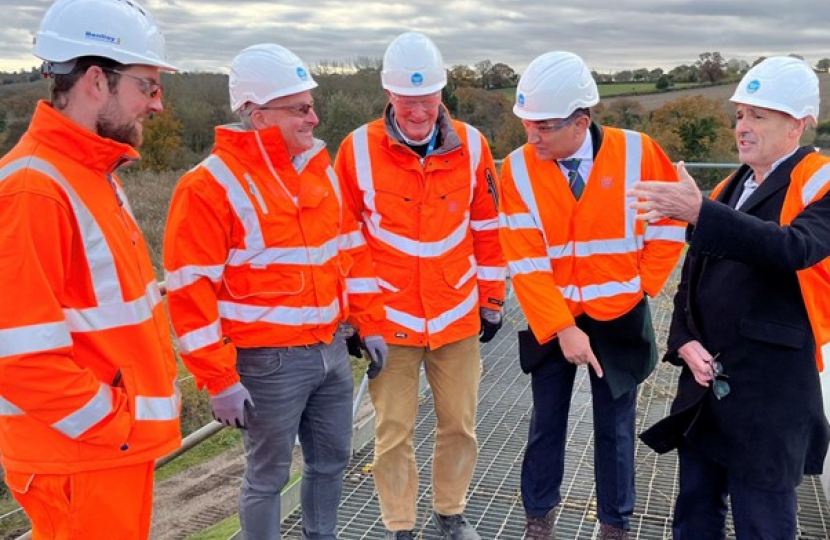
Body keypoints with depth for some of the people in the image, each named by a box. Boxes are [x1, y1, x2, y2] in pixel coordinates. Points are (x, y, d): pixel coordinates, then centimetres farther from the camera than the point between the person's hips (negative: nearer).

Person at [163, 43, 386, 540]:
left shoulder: (320, 168, 7)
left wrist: (370, 324, 12)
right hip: (269, 363, -7)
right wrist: (220, 380, -15)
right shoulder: (211, 185, -14)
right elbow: (191, 292, -15)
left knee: (332, 461, 20)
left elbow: (351, 249, 14)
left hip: (332, 350, 7)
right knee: (268, 477, 9)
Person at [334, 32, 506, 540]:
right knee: (393, 431, 8)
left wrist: (492, 301, 10)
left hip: (458, 317, 2)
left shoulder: (471, 146, -4)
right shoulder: (358, 149, -10)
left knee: (460, 423, 14)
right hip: (388, 319, -2)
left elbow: (488, 229, 6)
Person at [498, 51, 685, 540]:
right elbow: (526, 261, -14)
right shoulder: (519, 168, -11)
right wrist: (562, 328, -19)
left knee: (615, 428, 11)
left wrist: (642, 285, -3)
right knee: (547, 424, 12)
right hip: (552, 321, 1)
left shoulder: (637, 154, -12)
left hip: (620, 319, 0)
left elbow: (671, 222, 1)